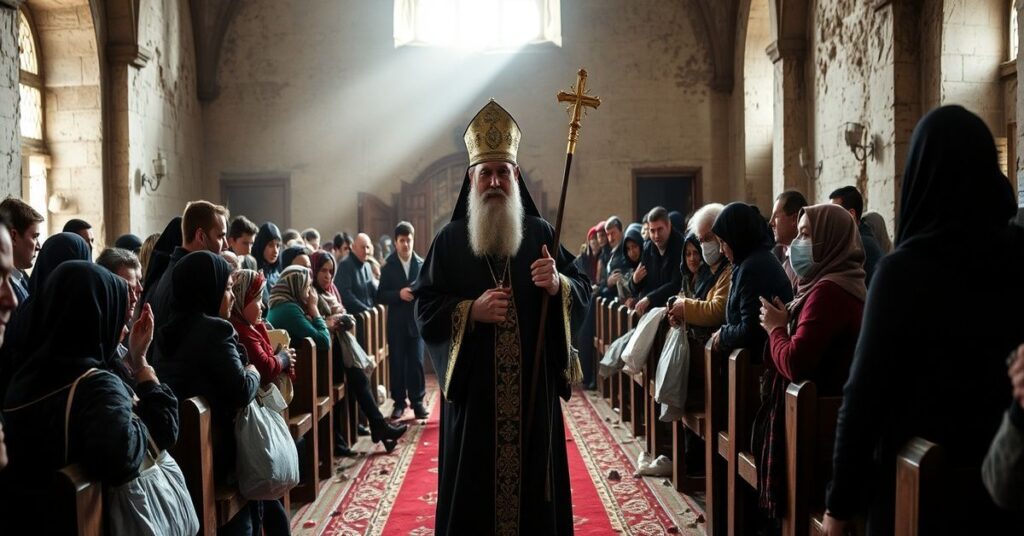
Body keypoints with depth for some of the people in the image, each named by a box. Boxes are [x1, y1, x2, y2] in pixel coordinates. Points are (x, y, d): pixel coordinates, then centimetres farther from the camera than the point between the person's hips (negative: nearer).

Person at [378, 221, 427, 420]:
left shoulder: (422, 265, 3)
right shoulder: (388, 267, 3)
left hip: (417, 321, 0)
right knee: (397, 364, 5)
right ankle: (399, 402, 14)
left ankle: (417, 401, 11)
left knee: (416, 363, 1)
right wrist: (399, 294, -16)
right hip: (396, 323, 0)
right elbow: (380, 296, -1)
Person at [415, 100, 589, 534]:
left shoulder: (541, 233, 5)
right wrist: (471, 310, -16)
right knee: (474, 488, 5)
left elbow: (583, 291, 3)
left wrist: (557, 284, -18)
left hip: (534, 387, 1)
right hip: (472, 388, -1)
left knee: (534, 479, 9)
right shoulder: (450, 240, 2)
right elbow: (424, 308, 0)